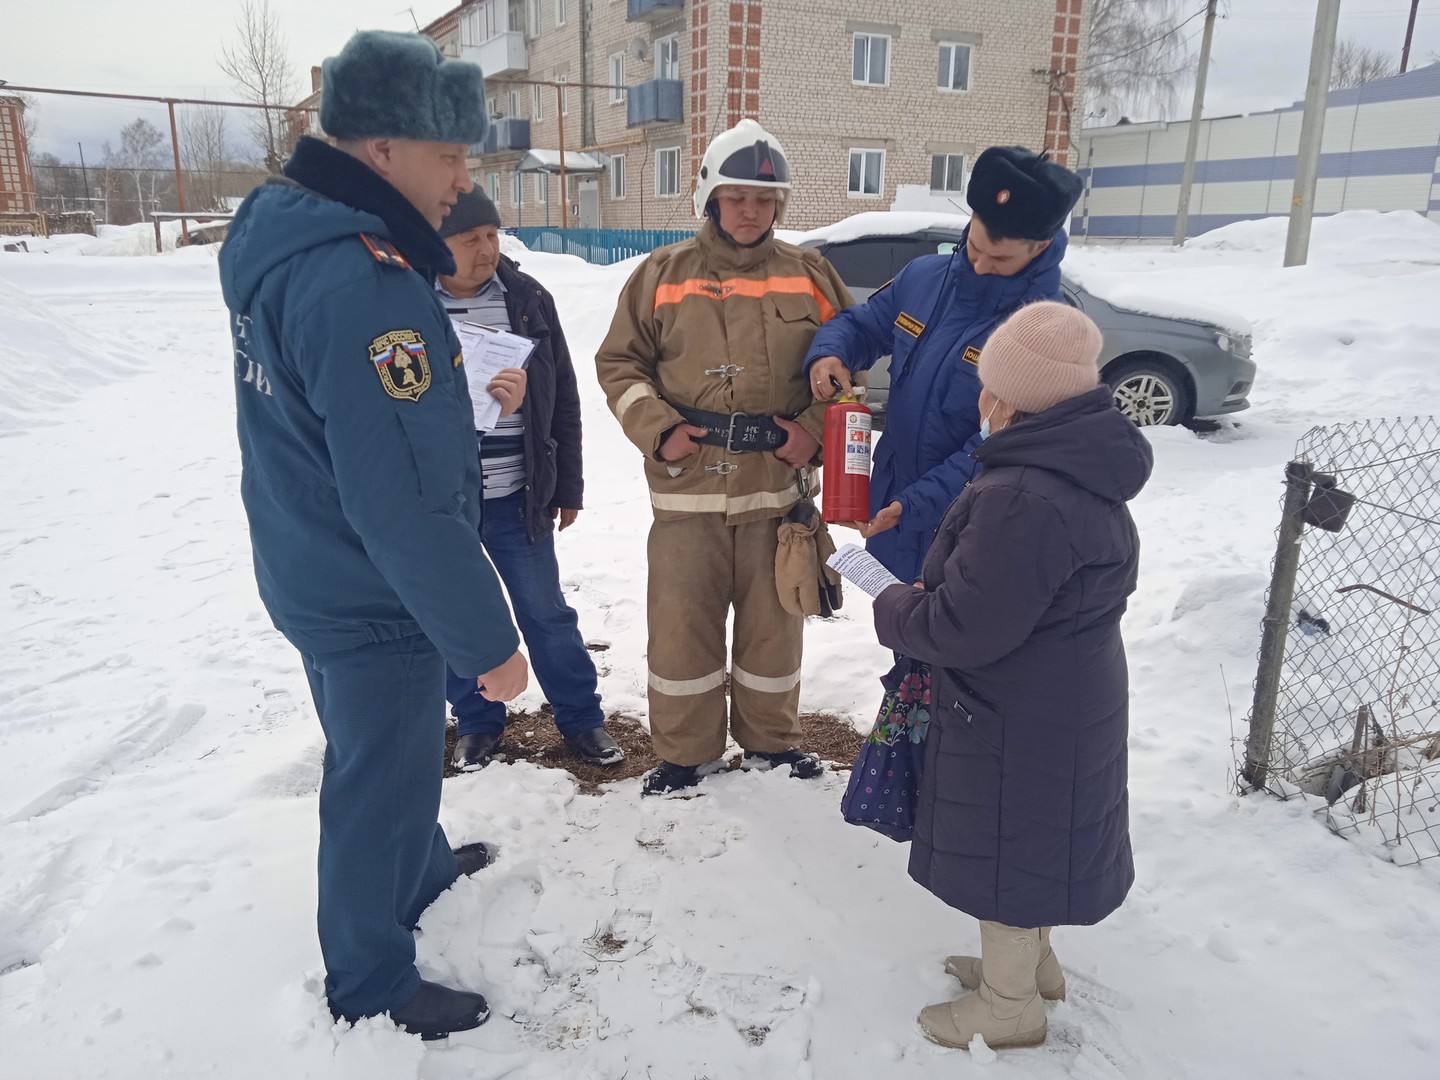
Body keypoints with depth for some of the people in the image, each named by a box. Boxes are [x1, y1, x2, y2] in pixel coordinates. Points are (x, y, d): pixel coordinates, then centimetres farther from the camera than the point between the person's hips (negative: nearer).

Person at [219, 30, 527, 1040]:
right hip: (375, 605, -9)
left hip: (319, 575, 9)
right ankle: (373, 983, 34)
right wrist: (490, 641, -21)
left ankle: (419, 869, 54)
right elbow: (407, 508, -30)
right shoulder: (365, 286, -30)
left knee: (391, 747, 28)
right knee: (380, 777, 11)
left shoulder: (281, 234, 1)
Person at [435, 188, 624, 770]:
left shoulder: (528, 299, 1)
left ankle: (581, 717, 28)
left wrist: (567, 487, 7)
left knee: (548, 613, 11)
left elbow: (563, 400, 6)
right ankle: (476, 721, 34)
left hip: (516, 498, 1)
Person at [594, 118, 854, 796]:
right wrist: (657, 428, -8)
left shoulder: (810, 276, 6)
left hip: (778, 486, 1)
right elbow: (619, 363, 7)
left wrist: (815, 429, -4)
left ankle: (771, 740, 33)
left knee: (773, 622, 12)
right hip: (686, 488, 0)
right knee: (681, 624, 6)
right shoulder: (663, 274, 4)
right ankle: (685, 751, 25)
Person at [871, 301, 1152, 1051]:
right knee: (1026, 840, 26)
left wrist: (894, 610, -10)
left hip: (1020, 718, -10)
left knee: (1006, 848, 9)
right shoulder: (1082, 473, 2)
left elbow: (965, 627, -28)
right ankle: (1031, 960, 46)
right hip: (1069, 700, 10)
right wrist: (931, 592, 6)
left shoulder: (1021, 500, -32)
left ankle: (1010, 1005, 30)